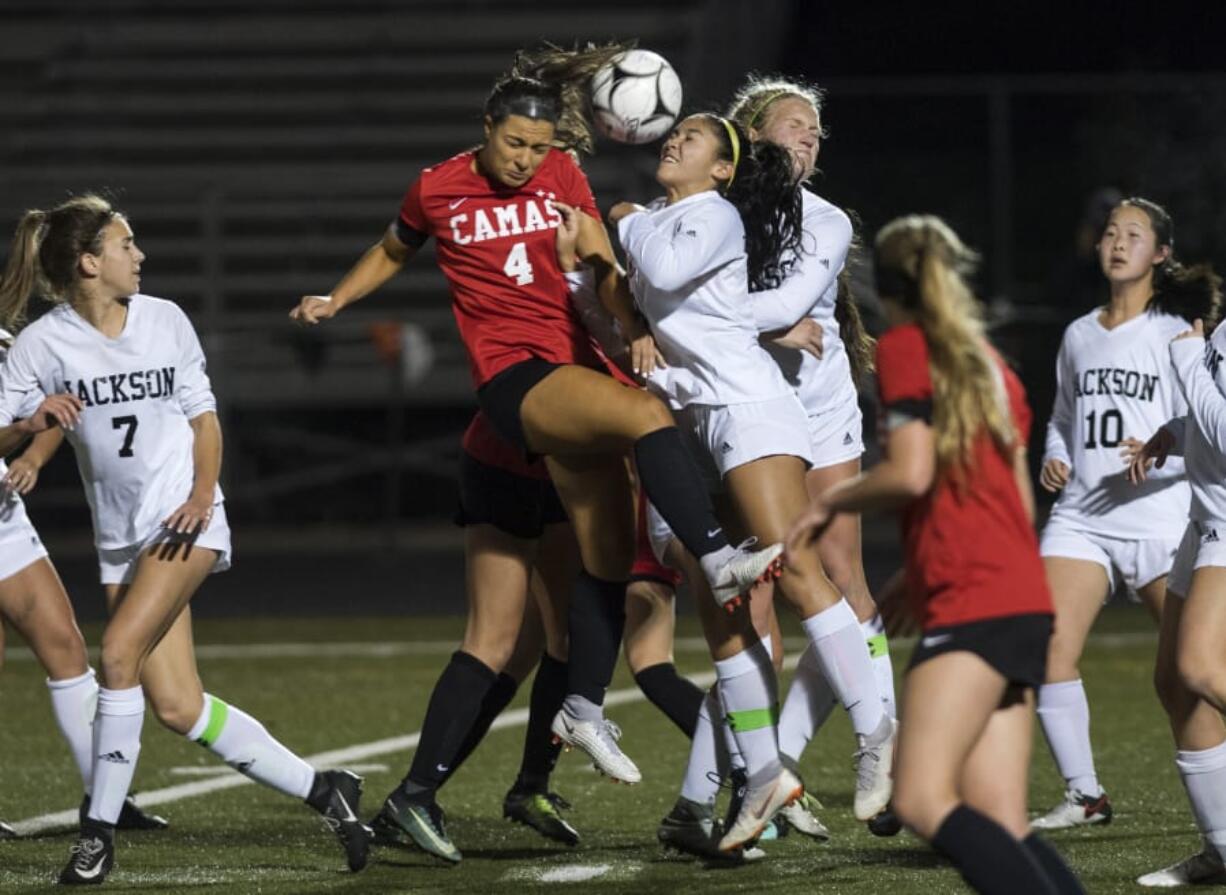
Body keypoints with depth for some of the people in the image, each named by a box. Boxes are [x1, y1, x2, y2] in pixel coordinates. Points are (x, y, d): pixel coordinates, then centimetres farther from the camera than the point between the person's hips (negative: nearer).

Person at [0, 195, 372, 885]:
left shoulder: (164, 320, 2)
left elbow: (203, 415, 9)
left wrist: (202, 495, -6)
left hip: (183, 521, -2)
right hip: (121, 536, 2)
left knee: (120, 651, -22)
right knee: (178, 708, -3)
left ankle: (101, 829, -11)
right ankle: (322, 789, 12)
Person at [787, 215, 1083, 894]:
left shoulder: (905, 347, 0)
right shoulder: (992, 366, 22)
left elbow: (910, 474, -13)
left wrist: (828, 502, 4)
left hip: (971, 608, -8)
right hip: (1025, 605, 8)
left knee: (924, 801, -15)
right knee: (1000, 831, 2)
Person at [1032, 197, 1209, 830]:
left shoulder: (1176, 332, -1)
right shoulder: (1078, 336, 15)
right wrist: (1054, 458, 9)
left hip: (1161, 519, -4)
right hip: (1081, 517, 5)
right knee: (1049, 647, -10)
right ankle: (1083, 794, 0)